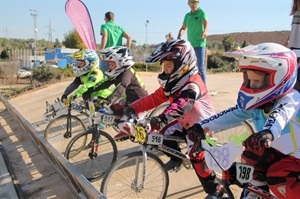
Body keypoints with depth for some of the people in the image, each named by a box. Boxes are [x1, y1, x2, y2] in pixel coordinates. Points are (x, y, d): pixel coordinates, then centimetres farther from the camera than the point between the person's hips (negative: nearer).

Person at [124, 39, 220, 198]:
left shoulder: (192, 83, -31)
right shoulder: (172, 82, -3)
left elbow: (182, 104, -51)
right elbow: (155, 98, -7)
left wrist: (162, 118, -66)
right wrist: (134, 108, -18)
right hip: (185, 122, 8)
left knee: (197, 157, -14)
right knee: (165, 135, -8)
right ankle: (176, 159, 20)